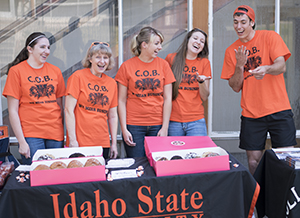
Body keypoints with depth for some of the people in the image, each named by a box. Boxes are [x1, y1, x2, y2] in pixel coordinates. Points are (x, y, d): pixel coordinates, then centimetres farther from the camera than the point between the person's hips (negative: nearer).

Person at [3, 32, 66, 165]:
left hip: (55, 134, 4)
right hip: (31, 135, -3)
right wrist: (21, 141, -9)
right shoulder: (16, 71, 0)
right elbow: (13, 111, -3)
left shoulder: (55, 71, 10)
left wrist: (63, 134, 7)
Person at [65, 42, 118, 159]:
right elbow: (68, 110, -9)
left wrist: (114, 143, 10)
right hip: (80, 143, -4)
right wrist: (72, 140, -13)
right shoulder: (78, 77, -5)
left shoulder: (112, 83, 10)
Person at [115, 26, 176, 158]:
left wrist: (165, 128, -2)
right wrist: (124, 129, -5)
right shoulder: (127, 66, -1)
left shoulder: (163, 65, 5)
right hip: (134, 126, -2)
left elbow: (167, 99, 3)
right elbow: (121, 101, 0)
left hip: (157, 126, 2)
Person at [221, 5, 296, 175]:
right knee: (254, 160, 3)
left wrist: (266, 69, -33)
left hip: (278, 110, -2)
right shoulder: (232, 51, 7)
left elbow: (281, 66, -12)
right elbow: (235, 87, 5)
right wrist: (239, 65, -12)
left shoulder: (270, 37, 1)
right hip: (251, 114, 2)